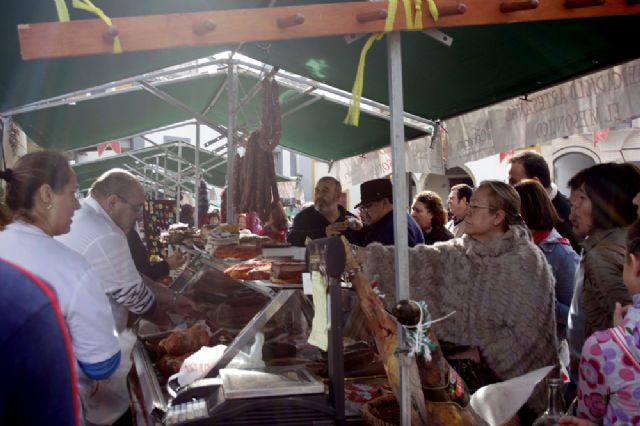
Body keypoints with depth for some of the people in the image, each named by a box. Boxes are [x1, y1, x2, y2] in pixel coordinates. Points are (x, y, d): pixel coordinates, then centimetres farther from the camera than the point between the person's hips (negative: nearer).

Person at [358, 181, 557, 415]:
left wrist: (480, 354, -19)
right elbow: (417, 260, -8)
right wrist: (364, 255, -18)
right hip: (461, 364, 5)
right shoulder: (457, 252, 4)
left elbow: (525, 331, -16)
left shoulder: (526, 262, -13)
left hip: (508, 375, -5)